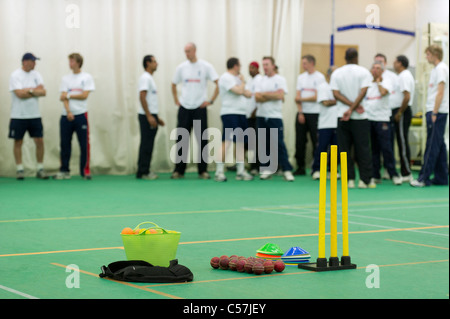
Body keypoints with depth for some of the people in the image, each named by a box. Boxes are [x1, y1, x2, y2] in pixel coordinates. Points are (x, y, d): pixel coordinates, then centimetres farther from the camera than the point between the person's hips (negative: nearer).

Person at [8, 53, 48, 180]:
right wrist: (35, 90, -8)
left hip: (35, 115, 4)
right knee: (18, 142, 3)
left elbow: (43, 92, -3)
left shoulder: (36, 74, 7)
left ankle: (40, 169, 10)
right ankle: (19, 169, 12)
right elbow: (19, 94, -19)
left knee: (40, 141, 1)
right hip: (18, 116, -4)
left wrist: (28, 91, -14)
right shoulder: (15, 75, -7)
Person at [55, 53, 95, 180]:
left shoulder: (87, 77, 3)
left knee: (84, 144, -4)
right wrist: (68, 112, -13)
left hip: (81, 115, -3)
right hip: (66, 116, 3)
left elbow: (84, 95, -7)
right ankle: (64, 171, 12)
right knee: (65, 144, 4)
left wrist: (68, 95, -3)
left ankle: (85, 171, 4)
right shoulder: (65, 78, 10)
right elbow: (64, 97, 1)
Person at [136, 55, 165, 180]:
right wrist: (149, 117, -25)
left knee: (148, 145, 11)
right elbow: (142, 97, -21)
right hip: (147, 116, -10)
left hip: (151, 116, 10)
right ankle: (143, 172, -4)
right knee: (146, 145, -7)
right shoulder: (145, 78, -12)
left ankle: (145, 171, 14)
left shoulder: (150, 78, 19)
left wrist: (157, 118, 23)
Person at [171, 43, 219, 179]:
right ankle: (179, 170, 9)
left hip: (200, 108, -2)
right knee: (181, 139, 2)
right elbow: (174, 85, 19)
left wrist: (211, 101, -7)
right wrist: (176, 100, 9)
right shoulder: (181, 67, 6)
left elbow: (218, 84, -3)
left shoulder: (206, 66, -2)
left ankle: (203, 170, 6)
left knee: (202, 140, -1)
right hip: (184, 108, 2)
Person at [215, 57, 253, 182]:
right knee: (226, 142, -13)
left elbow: (248, 94, 15)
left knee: (241, 142, 10)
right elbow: (239, 91, -20)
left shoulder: (236, 78, 20)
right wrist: (243, 82, -1)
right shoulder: (226, 78, -9)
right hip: (230, 114, -10)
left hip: (241, 113, 10)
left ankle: (241, 171, 14)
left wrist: (244, 90, -7)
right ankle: (219, 172, -12)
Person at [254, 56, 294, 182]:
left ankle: (287, 170, -8)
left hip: (275, 116, -4)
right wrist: (272, 95, -9)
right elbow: (257, 97, -2)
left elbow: (280, 95, -14)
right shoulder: (261, 81, 11)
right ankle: (267, 169, 13)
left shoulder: (280, 80, 1)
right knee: (264, 143, 5)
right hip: (261, 116, 4)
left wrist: (264, 94, -6)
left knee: (279, 144, -9)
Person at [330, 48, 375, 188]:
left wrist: (352, 106, -10)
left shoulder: (336, 73, 5)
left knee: (344, 149, 5)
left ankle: (349, 179, 1)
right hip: (360, 118, -2)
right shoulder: (363, 72, -1)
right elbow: (363, 92, -12)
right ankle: (365, 180, 2)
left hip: (342, 115, 2)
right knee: (363, 149, 3)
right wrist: (353, 108, -12)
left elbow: (336, 94, -5)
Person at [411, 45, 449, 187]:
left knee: (432, 145, -9)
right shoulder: (436, 69, 19)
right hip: (433, 111, 10)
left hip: (437, 112, -10)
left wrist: (434, 113, -19)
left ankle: (424, 178, -10)